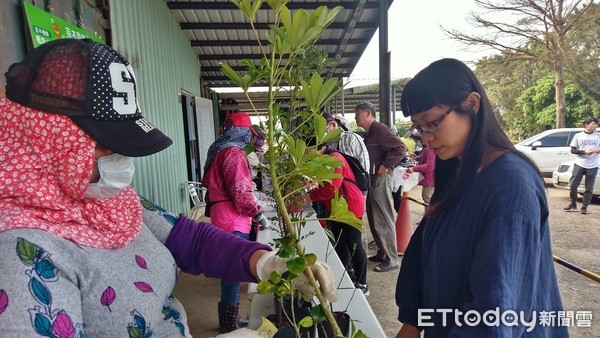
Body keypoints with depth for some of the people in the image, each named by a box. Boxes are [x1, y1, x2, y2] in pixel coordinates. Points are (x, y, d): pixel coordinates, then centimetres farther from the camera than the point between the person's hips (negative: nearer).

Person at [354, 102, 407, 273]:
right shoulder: (369, 133, 17)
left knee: (383, 220, -5)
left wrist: (386, 166, -20)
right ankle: (382, 252, 28)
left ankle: (391, 260, 2)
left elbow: (401, 148, -21)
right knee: (374, 219, 16)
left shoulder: (380, 129, -13)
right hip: (372, 178, 10)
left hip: (380, 179, -10)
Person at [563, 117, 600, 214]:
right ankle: (573, 204, 16)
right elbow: (573, 150, 2)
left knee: (589, 188, 2)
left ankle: (584, 207, 10)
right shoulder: (578, 136, 4)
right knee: (573, 185, -2)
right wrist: (584, 152, -13)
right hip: (579, 164, -1)